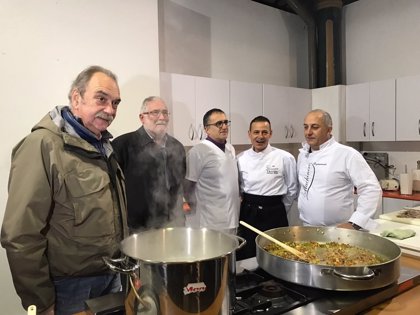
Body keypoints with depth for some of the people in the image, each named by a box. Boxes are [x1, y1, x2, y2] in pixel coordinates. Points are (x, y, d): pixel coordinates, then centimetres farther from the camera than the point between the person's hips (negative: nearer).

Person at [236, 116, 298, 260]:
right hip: (248, 214, 2)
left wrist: (279, 210, 9)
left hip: (273, 215, -2)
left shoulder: (285, 158, -7)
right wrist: (250, 207, 11)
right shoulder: (241, 158, 1)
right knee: (245, 258, 7)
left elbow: (292, 189, 3)